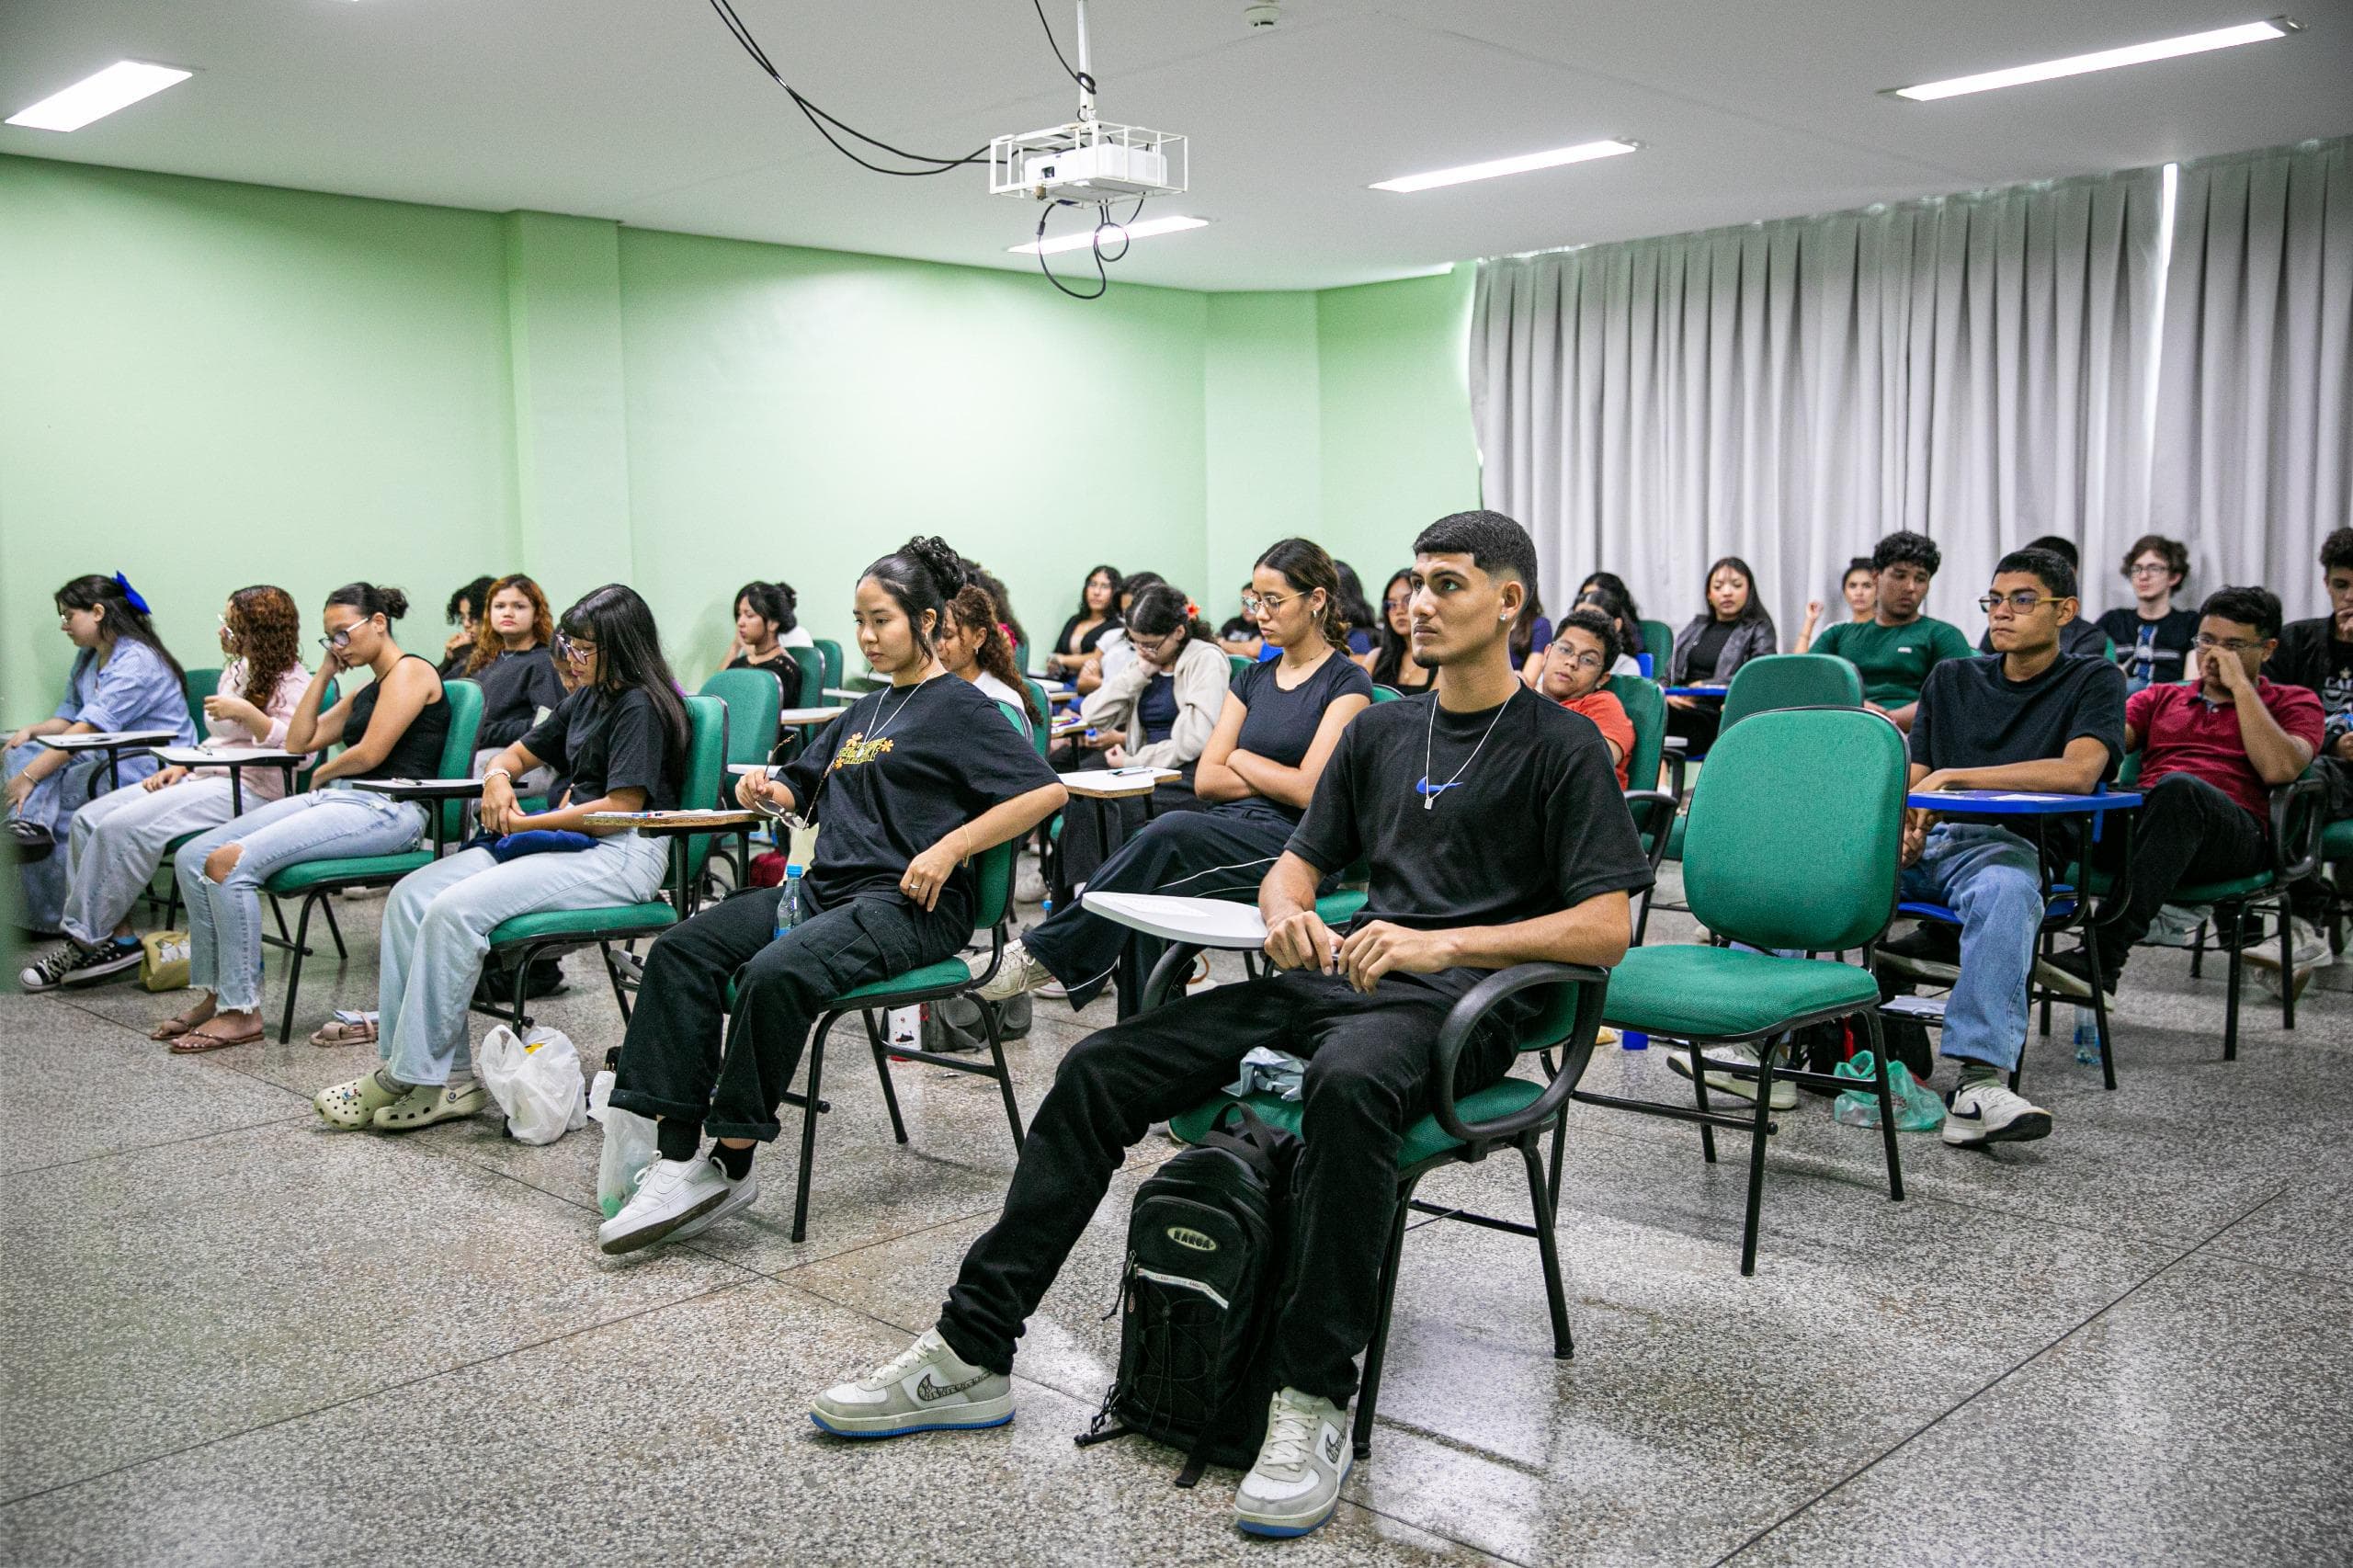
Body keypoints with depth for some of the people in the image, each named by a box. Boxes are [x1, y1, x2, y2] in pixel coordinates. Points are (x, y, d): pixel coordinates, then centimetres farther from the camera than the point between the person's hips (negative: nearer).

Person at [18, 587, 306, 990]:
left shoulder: (291, 682, -8)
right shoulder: (236, 671, 20)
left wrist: (246, 713, -27)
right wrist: (181, 767, 10)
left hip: (248, 790, -10)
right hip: (204, 777, 10)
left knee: (123, 827, -23)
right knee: (88, 819, -4)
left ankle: (85, 943, -11)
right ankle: (116, 937, -8)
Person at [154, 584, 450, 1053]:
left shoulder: (410, 671, -3)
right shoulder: (365, 690, 26)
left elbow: (370, 753, -13)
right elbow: (298, 742, 21)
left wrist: (322, 774, 6)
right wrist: (325, 673, 18)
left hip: (384, 809, -10)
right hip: (333, 800, 10)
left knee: (230, 862, -24)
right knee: (192, 857, -3)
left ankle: (241, 1010, -17)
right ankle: (215, 993, 1)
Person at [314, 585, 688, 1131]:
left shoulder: (641, 707, -9)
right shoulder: (585, 700, 20)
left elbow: (623, 806, -17)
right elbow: (519, 752, 31)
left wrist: (527, 824, -8)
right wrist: (498, 776, 5)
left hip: (619, 855, -10)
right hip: (565, 839, 10)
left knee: (456, 910, -26)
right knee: (410, 896, -6)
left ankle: (413, 1078, -16)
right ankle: (452, 1075, -13)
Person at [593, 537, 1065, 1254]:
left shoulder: (960, 707, 0)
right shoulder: (864, 712, 24)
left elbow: (1046, 791, -11)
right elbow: (803, 785, 35)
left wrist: (950, 848, -17)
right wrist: (768, 790, 9)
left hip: (908, 904, -8)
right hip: (826, 887, 8)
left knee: (776, 973, -34)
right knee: (682, 949, -13)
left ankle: (732, 1163, -20)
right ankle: (677, 1157, -19)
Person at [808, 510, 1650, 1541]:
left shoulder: (1561, 746, 0)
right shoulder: (1380, 731, 19)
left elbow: (1605, 929, -9)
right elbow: (1297, 864, 22)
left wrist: (1445, 943, -20)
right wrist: (1289, 913, -3)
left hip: (1465, 1001, -6)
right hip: (1340, 975, 6)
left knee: (1349, 1080, -42)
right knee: (1100, 1068, -9)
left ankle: (1312, 1406, -31)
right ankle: (972, 1354, -4)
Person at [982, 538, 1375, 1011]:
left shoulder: (1348, 683, 0)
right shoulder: (1252, 679, 19)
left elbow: (1309, 789, -10)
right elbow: (1205, 780, 10)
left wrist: (1241, 759, 4)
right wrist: (1274, 781, -3)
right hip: (1233, 828, 6)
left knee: (1171, 832, -32)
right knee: (1148, 893, -28)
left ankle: (1043, 955, -26)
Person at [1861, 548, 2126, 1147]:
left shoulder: (2093, 681, 10)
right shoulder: (1952, 678, 23)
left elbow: (2078, 772, -10)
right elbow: (1912, 781, 14)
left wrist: (1954, 778, -12)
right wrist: (1904, 828, -10)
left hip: (2007, 843, -4)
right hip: (1924, 842, 4)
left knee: (2005, 889, -41)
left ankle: (1979, 1082, -48)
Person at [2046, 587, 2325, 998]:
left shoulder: (2293, 702, 21)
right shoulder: (2160, 697, 31)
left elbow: (2279, 768, -1)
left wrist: (2240, 685, 3)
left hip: (2237, 834, -2)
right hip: (2135, 819, 3)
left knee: (2177, 788, -40)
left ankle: (2105, 954, -47)